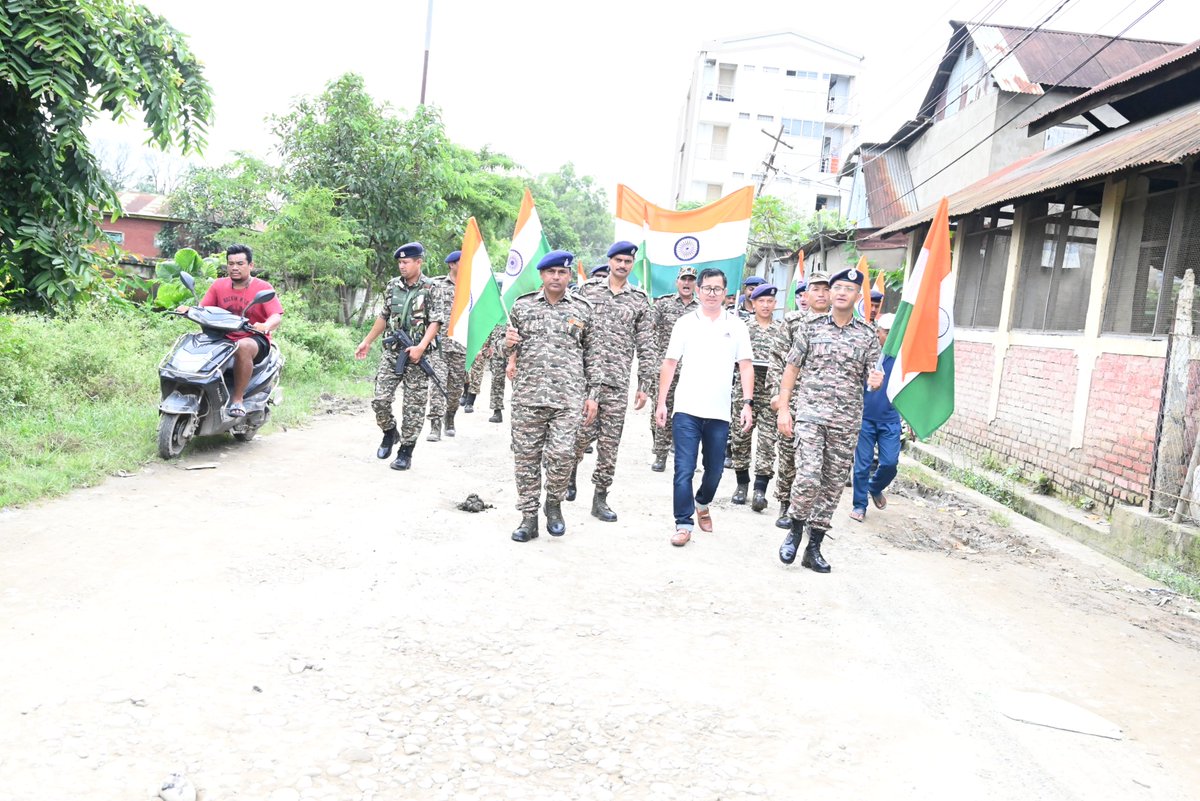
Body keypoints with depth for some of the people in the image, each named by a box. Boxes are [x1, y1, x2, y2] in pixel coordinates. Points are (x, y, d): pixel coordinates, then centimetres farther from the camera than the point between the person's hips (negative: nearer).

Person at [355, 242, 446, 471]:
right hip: (391, 352, 4)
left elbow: (436, 322, -10)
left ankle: (406, 451, 9)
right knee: (380, 399, -1)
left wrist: (421, 347, -22)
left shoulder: (431, 289, -5)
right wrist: (367, 341, 18)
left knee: (414, 405, 0)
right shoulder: (392, 286, 10)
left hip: (415, 356, -4)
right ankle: (389, 433, 25)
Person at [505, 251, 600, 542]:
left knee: (562, 454, -10)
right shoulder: (522, 305, 9)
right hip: (528, 395, 1)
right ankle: (528, 517, 14)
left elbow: (592, 354, 10)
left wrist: (592, 394, 5)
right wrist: (511, 358, -3)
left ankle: (554, 504, 17)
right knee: (526, 456, 3)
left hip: (568, 397, -1)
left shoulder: (582, 309, 7)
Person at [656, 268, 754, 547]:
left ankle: (702, 504, 39)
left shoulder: (736, 326, 6)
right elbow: (669, 364, 4)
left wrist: (747, 403, -4)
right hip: (687, 409, -1)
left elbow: (746, 367, 5)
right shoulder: (685, 323, 4)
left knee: (714, 471, 12)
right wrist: (661, 402, 0)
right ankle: (684, 523, 4)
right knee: (684, 469, -4)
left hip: (720, 412, 2)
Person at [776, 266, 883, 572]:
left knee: (832, 486, 5)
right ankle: (795, 531, 9)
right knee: (808, 478, -17)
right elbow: (791, 368, 5)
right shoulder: (810, 326, 4)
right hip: (810, 413, -2)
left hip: (847, 421, 3)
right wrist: (783, 409, -2)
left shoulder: (868, 335, 7)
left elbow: (872, 379, 9)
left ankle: (813, 548, 15)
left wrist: (876, 382, -16)